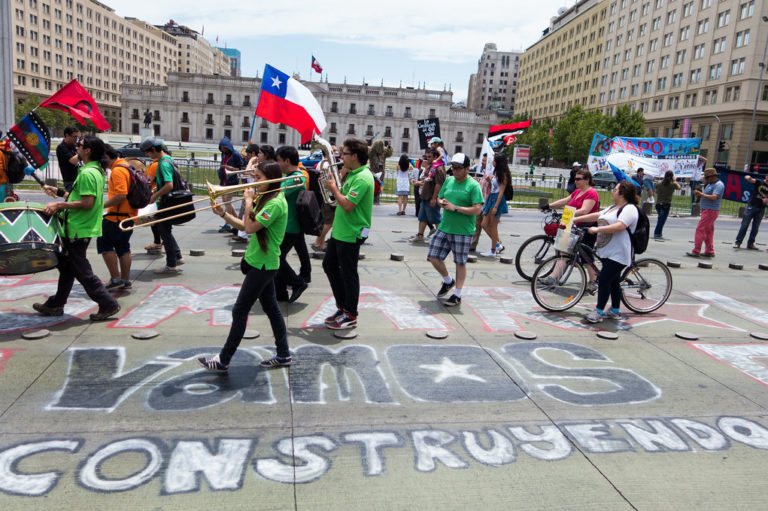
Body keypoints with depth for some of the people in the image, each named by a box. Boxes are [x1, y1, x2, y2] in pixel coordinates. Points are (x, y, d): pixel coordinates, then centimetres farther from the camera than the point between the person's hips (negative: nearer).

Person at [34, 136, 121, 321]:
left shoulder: (87, 173, -19)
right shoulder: (97, 170, 12)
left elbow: (87, 203, -26)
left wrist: (59, 205, -20)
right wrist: (60, 192, 21)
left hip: (78, 230, -11)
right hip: (79, 228, 11)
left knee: (81, 270, -4)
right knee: (66, 266, 19)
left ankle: (108, 304, 1)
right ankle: (55, 305, 31)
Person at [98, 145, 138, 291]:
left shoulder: (117, 170, -17)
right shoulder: (127, 166, 13)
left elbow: (121, 195, -27)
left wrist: (103, 205, -18)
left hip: (117, 216, -10)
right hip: (129, 215, 10)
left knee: (104, 244, 1)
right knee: (123, 247, 15)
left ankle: (116, 279, 2)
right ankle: (125, 280, 20)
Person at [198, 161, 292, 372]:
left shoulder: (276, 202, -19)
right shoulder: (264, 199, 12)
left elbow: (250, 227, -25)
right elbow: (245, 226, 12)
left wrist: (248, 201, -15)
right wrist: (223, 214, 0)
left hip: (263, 264, -10)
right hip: (261, 262, 10)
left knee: (240, 310, -2)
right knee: (271, 308, 14)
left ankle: (223, 361, 9)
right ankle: (283, 355, 24)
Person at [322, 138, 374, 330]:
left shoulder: (362, 178, -21)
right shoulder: (353, 173, 12)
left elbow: (347, 205, -27)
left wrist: (334, 188, -15)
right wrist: (335, 187, 4)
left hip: (351, 235, -11)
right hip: (339, 231, 11)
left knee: (348, 274, 0)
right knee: (329, 265, 19)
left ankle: (350, 316, 15)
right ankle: (342, 307, 31)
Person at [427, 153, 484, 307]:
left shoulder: (473, 185, -9)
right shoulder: (449, 180, 10)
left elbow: (477, 209, -17)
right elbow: (439, 199, 21)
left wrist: (455, 208, -20)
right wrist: (442, 203, -4)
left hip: (463, 232, -6)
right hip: (444, 227, 6)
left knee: (460, 263, 5)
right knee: (433, 257, 4)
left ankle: (457, 295, 18)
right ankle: (448, 281, 30)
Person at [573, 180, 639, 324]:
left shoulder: (629, 209, -13)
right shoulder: (613, 208, 19)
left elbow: (619, 226, -27)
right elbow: (596, 215, 23)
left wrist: (598, 229, -27)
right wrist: (576, 219, 18)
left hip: (618, 254, -10)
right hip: (606, 251, 10)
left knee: (604, 280, -11)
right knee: (613, 281, 15)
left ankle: (598, 312, -6)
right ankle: (615, 311, 24)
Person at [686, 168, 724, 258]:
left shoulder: (719, 185, -13)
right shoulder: (710, 184, 17)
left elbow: (713, 197, -24)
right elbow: (705, 196, 19)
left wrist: (701, 194, -22)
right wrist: (698, 194, -1)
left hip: (711, 211, -10)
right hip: (707, 210, 10)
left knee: (700, 229, -12)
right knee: (708, 231, 12)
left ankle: (696, 251, -10)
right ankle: (709, 251, 18)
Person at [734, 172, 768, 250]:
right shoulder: (759, 182, -1)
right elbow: (751, 180, -17)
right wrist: (748, 178, -41)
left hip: (761, 209, 4)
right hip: (752, 206, -4)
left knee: (755, 227, 7)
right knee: (744, 225, -3)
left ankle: (750, 244, 15)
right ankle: (738, 242, 2)